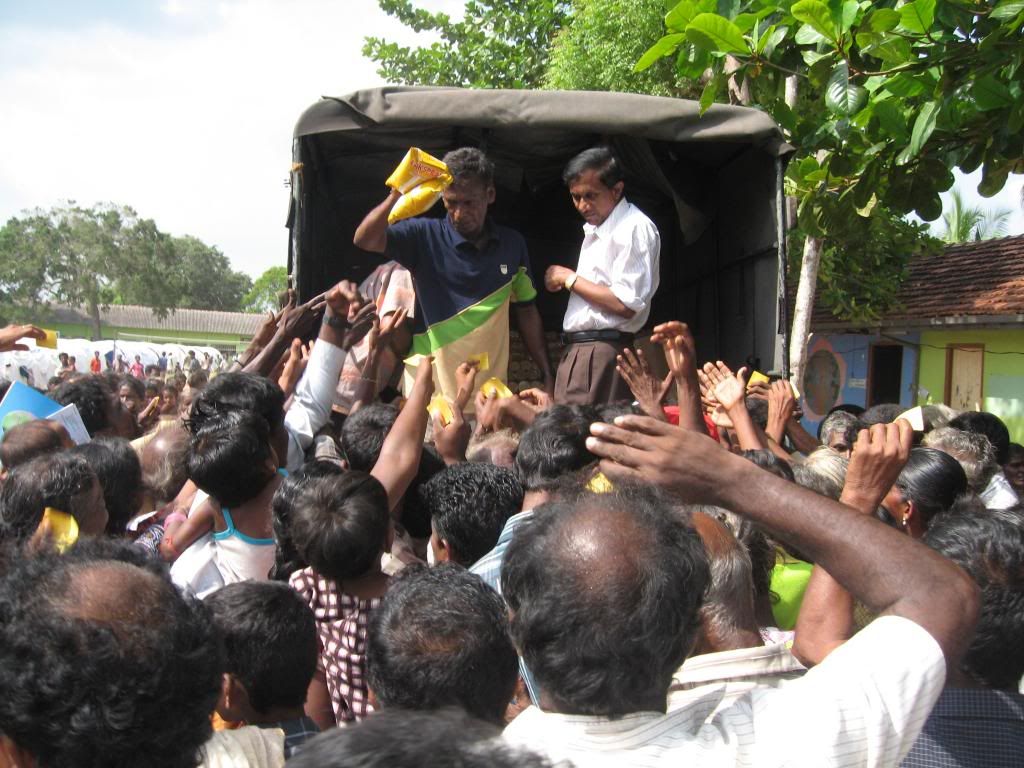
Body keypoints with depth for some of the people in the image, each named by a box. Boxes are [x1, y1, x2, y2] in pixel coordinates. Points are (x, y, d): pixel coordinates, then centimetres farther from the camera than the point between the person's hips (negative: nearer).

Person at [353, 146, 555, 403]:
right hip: (431, 386, -2)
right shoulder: (425, 235, -4)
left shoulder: (512, 244, 4)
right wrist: (397, 194, -31)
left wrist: (547, 375, 8)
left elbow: (527, 312, 11)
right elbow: (364, 240, -17)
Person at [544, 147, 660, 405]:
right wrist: (565, 281, 10)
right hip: (576, 351, 9)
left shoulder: (635, 228, -9)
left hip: (603, 352, -9)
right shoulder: (594, 229, 21)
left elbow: (626, 304, -18)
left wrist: (570, 279, -9)